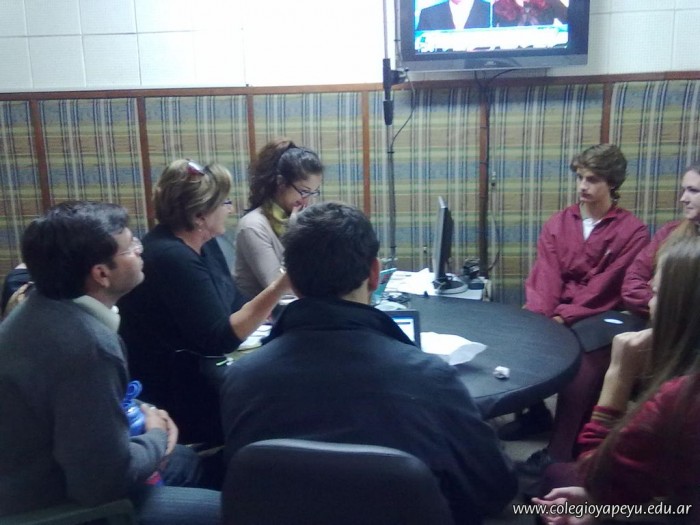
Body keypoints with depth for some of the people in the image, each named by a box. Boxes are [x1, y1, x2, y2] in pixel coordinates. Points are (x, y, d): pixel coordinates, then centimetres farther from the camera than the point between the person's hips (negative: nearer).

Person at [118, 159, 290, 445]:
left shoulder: (203, 243, 4)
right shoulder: (171, 258, -23)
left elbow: (234, 306, 7)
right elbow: (219, 339, -25)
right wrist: (278, 288, -30)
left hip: (197, 374, 8)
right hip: (171, 394, -8)